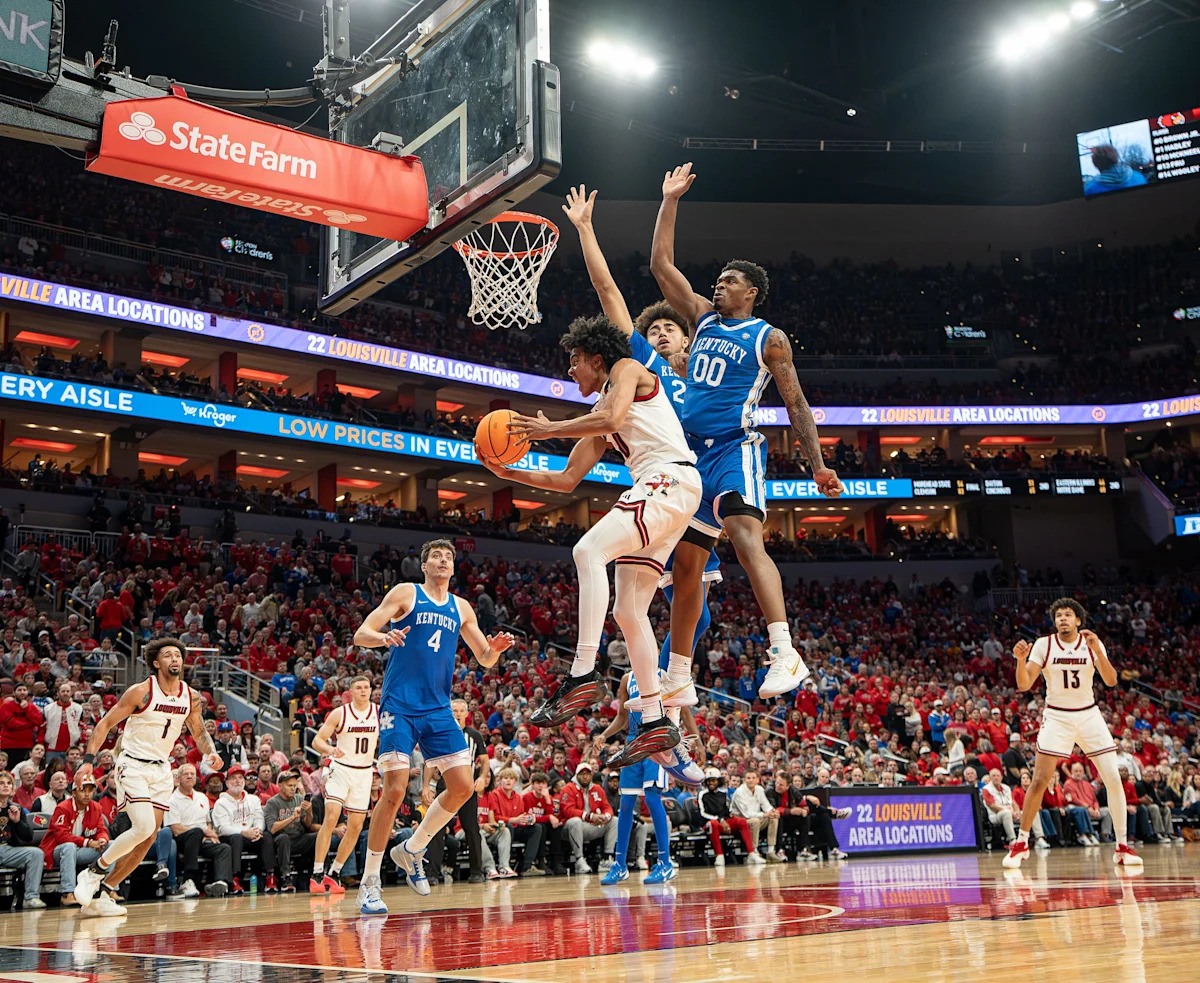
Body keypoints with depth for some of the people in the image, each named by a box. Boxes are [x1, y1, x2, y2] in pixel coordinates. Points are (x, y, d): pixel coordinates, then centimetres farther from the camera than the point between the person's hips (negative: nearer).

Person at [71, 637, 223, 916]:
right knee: (144, 828, -21)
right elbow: (105, 724, -9)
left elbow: (199, 731, 16)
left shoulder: (191, 697, 2)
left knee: (149, 839, 3)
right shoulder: (141, 691, -13)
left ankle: (104, 893, 15)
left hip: (161, 769, 6)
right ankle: (93, 872, -1)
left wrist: (211, 752, -4)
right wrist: (88, 760, -19)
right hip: (133, 765, -6)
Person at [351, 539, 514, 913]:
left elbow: (485, 660, 20)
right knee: (395, 790, -12)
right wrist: (385, 636, -29)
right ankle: (369, 883, 0)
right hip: (399, 706, -5)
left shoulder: (461, 608, 15)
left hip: (438, 709, 6)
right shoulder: (405, 593, 1)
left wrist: (495, 649, -5)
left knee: (463, 786, -1)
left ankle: (411, 850, 19)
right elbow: (360, 635, -6)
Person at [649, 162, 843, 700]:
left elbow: (796, 403, 3)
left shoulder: (769, 339, 3)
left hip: (736, 451, -6)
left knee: (746, 539, -27)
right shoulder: (703, 317, 17)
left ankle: (784, 653, -36)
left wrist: (817, 464, -5)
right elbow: (661, 265, 17)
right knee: (687, 562, 8)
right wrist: (670, 202, 14)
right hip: (692, 453, 6)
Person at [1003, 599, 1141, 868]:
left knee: (1114, 779, -6)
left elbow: (1111, 681, -14)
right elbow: (1024, 685, -10)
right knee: (1039, 781, -9)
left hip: (1089, 715, 2)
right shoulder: (1043, 645, -5)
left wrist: (1097, 650, -29)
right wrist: (1021, 659, -29)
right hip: (1056, 716, -1)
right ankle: (1021, 843, 5)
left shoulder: (1092, 643, -3)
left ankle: (1122, 846, 8)